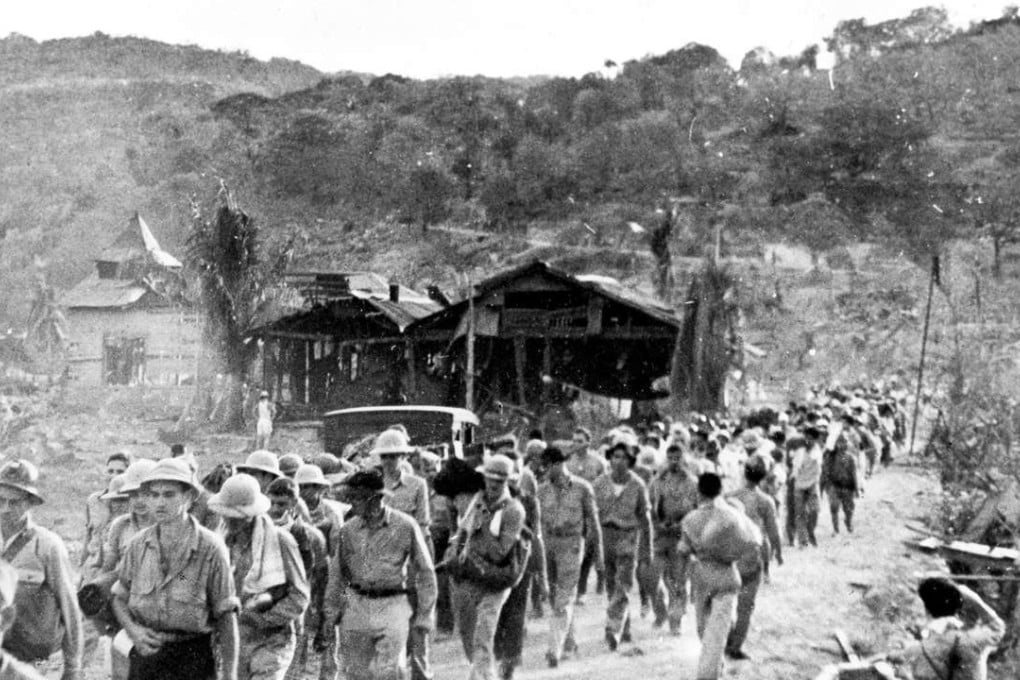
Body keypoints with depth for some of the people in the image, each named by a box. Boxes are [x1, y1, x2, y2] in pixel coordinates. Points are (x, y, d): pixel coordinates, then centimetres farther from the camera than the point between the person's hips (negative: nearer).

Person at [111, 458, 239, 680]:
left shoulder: (210, 547, -10)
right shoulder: (139, 544, 2)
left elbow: (226, 616, -8)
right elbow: (119, 598, 13)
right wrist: (133, 630, -8)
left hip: (192, 657, -4)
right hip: (145, 652, 4)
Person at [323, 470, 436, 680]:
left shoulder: (406, 526, -5)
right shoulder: (348, 530, 4)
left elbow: (424, 571, 1)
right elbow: (337, 574, 13)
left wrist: (424, 613, 0)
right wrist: (331, 612, 10)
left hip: (392, 607, -3)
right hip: (356, 606, 3)